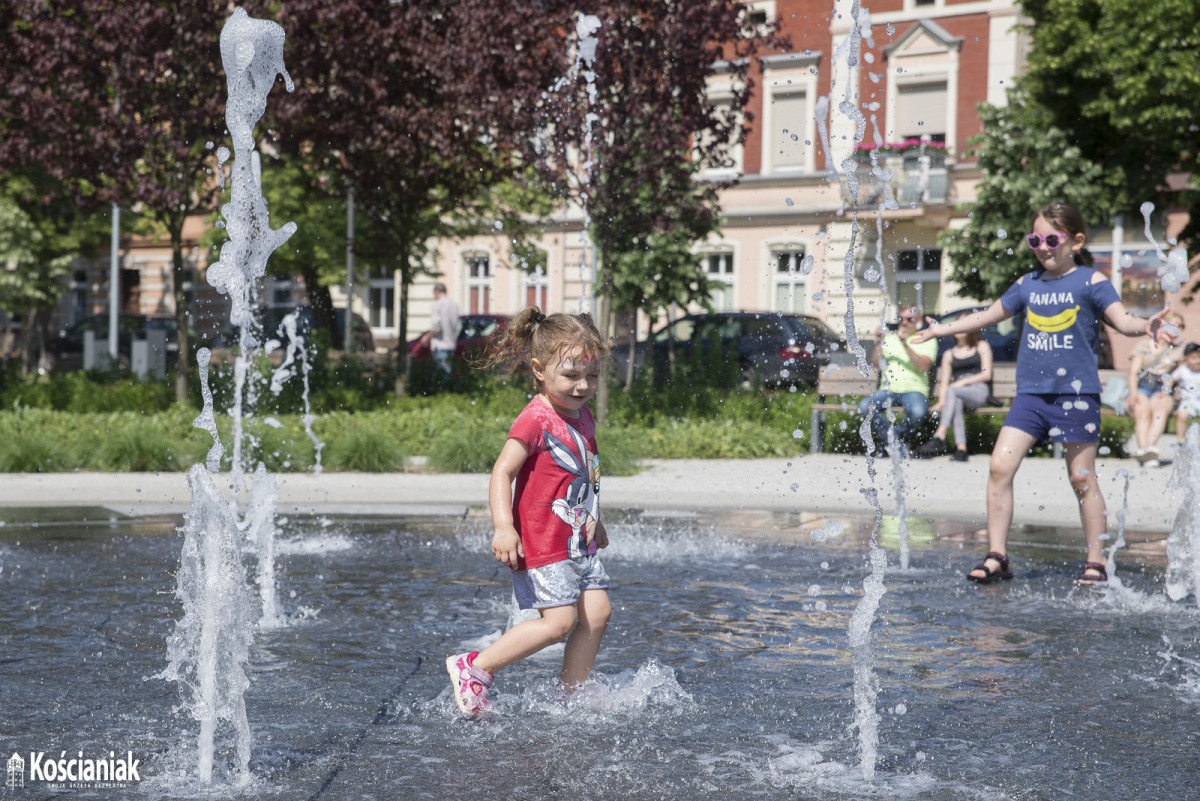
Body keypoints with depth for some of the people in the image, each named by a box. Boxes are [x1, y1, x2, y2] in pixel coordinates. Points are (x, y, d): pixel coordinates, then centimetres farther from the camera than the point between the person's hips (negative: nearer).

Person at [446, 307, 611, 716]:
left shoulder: (582, 417, 11)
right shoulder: (535, 421, -16)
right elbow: (502, 471, -22)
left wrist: (595, 523, 36)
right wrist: (503, 527, -33)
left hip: (578, 542, 9)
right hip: (541, 543, -9)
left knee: (596, 613, 1)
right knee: (559, 620, -13)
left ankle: (569, 696, 12)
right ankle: (475, 668, -1)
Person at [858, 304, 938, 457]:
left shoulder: (926, 340, 7)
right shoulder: (889, 337, 18)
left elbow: (923, 366, -11)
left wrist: (906, 345, -18)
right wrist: (878, 342, -3)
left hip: (914, 389, -3)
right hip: (888, 389, 3)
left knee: (917, 412, -38)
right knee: (864, 407, -27)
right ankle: (895, 443, -9)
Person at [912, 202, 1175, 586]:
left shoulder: (1091, 282, 0)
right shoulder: (1027, 284, 13)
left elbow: (1123, 320, -9)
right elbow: (989, 315, 26)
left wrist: (1146, 325, -31)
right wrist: (943, 329, 30)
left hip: (1075, 392, -4)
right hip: (1031, 392, 4)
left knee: (1081, 478, 2)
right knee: (999, 466, -6)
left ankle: (1096, 561, 12)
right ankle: (997, 556, 0)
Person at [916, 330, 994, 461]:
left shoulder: (981, 347, 14)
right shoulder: (949, 354, 23)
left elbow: (986, 375, 3)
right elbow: (944, 382, 14)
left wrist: (963, 382, -9)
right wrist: (941, 401, -6)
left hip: (979, 390, -3)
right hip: (958, 395, 3)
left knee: (952, 391, -33)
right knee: (956, 402, -35)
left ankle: (939, 437, -46)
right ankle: (961, 448, -46)